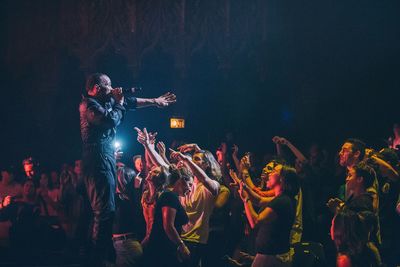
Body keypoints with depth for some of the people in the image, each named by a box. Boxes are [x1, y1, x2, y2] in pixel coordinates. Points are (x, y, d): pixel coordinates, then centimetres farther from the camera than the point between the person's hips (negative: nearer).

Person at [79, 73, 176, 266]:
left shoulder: (105, 101, 17)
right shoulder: (89, 105, -10)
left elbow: (130, 103, 30)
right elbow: (112, 120, -22)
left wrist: (154, 101, 35)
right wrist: (118, 103, -5)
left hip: (106, 159, 10)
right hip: (98, 161, -10)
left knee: (106, 210, 11)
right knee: (105, 211, -14)